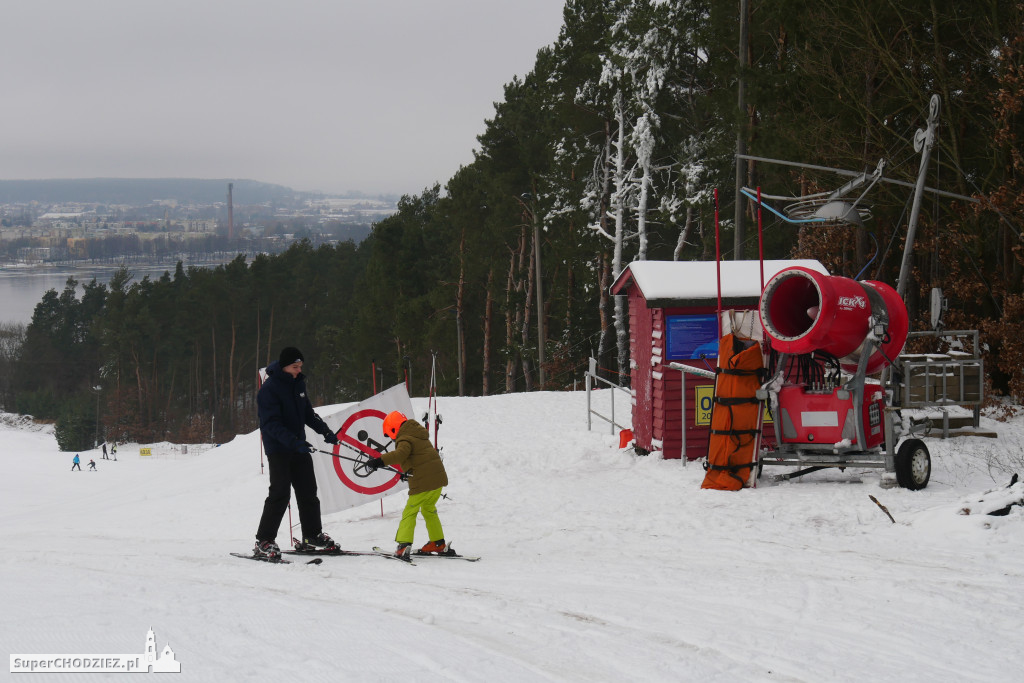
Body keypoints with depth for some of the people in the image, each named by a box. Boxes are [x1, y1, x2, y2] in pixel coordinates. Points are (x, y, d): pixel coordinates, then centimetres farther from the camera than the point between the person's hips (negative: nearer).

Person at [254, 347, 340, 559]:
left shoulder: (298, 383, 9)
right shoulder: (269, 389, -16)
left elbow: (308, 412, 21)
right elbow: (272, 424, -22)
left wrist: (325, 431, 9)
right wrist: (295, 443, -32)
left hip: (299, 447, 8)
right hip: (278, 449, -7)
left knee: (308, 490, 11)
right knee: (280, 493, -12)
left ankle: (313, 534, 24)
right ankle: (264, 541, -7)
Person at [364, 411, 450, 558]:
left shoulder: (405, 439, -10)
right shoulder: (419, 435, 20)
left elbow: (400, 454, -31)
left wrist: (380, 461, -35)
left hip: (423, 481, -9)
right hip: (438, 478, 9)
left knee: (410, 511, -3)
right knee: (429, 509, 25)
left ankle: (404, 544, -15)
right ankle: (438, 543, 29)